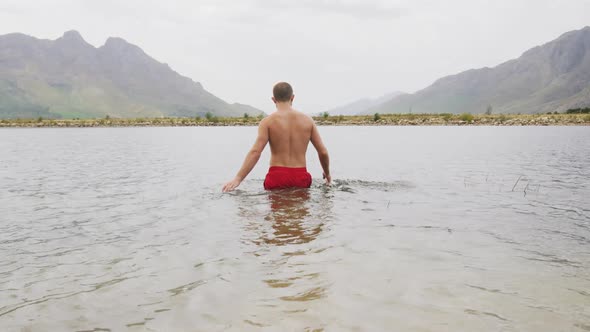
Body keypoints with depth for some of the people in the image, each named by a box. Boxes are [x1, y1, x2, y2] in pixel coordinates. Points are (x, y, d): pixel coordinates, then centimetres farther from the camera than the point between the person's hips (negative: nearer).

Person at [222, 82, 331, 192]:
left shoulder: (268, 121, -1)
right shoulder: (307, 120, 7)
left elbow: (255, 152, -13)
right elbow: (323, 152, 9)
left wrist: (237, 179, -14)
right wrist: (327, 173, 27)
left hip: (277, 177, -2)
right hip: (301, 178, 2)